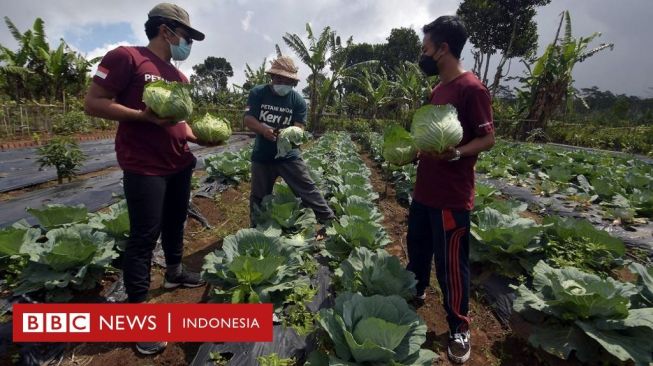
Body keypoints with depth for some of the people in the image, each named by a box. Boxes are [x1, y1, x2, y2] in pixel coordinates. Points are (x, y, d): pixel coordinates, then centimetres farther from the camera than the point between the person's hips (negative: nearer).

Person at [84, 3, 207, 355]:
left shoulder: (179, 76, 16)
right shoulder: (126, 57, -8)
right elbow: (93, 102, -11)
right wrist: (145, 116, -22)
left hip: (180, 164, 8)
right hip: (144, 167, -8)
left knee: (175, 223, 20)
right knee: (144, 237, -3)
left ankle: (174, 272, 41)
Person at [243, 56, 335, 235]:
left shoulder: (298, 100, -5)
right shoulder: (257, 93, -4)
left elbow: (299, 128, -12)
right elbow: (248, 119, -12)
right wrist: (264, 129, -33)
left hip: (289, 155, -1)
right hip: (262, 156, 1)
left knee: (307, 189, -5)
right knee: (258, 196, 12)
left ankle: (330, 222, 5)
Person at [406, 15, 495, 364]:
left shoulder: (472, 88, -14)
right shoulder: (438, 89, 13)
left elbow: (487, 138, -15)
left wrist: (455, 153, -31)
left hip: (451, 197, -8)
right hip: (424, 190, 9)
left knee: (451, 264, 3)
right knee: (417, 247, 22)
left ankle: (459, 328, 23)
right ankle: (415, 292, 45)